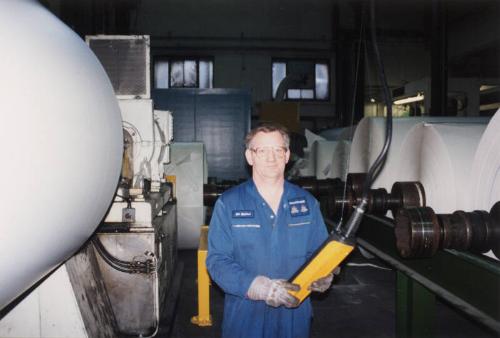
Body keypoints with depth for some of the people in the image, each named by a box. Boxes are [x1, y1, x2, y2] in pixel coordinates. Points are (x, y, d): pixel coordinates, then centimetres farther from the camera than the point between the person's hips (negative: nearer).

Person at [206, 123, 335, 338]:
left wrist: (324, 274, -16)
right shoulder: (228, 204, -7)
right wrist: (259, 286, -25)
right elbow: (217, 261, -12)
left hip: (295, 315, 3)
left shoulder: (307, 203, 3)